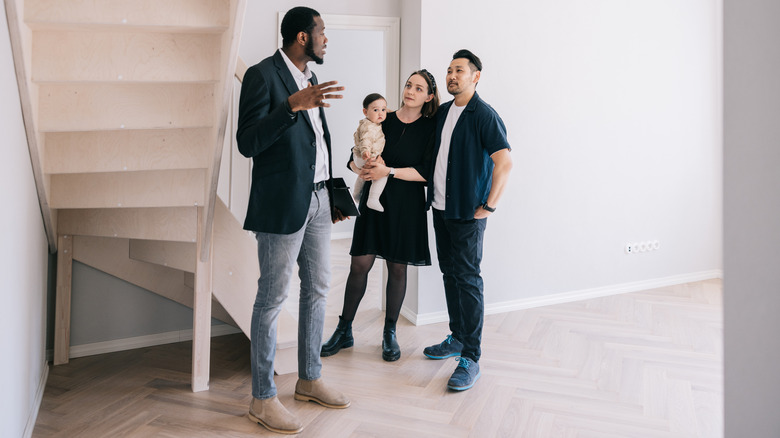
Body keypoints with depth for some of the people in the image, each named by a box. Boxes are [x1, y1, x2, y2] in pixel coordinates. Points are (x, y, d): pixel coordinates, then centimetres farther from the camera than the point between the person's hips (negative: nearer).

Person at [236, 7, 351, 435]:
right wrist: (292, 105, -28)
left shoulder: (310, 80, 16)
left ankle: (309, 379, 30)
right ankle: (263, 399, 11)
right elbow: (248, 143, -18)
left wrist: (333, 196, 20)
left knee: (317, 290, 15)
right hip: (283, 203, -9)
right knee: (272, 299, -1)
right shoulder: (263, 75, -10)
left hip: (317, 200, 9)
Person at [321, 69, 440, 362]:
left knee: (397, 268, 6)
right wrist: (363, 169, -13)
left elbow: (426, 172, -10)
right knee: (360, 264, 0)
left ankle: (390, 333, 22)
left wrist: (389, 171, -18)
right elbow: (354, 159, 9)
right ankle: (344, 331, 13)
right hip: (374, 199, 2)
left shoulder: (429, 128, -1)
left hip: (406, 205, -2)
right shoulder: (383, 120, 6)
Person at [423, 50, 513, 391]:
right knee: (450, 273, 15)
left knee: (468, 280, -7)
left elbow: (505, 162, -18)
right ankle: (457, 338, 29)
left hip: (467, 212, -8)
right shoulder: (443, 112, 12)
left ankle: (471, 358, -1)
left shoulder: (484, 115, -11)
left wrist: (489, 206, -18)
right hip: (441, 208, 8)